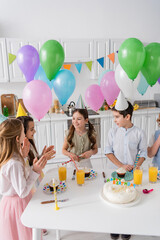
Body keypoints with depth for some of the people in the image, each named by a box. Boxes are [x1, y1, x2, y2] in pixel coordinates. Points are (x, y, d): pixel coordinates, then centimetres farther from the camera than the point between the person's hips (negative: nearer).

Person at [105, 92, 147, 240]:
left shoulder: (139, 133, -5)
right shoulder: (113, 132, -2)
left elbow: (143, 153, 2)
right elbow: (108, 151, -2)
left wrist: (137, 166, -13)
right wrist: (121, 165, -12)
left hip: (131, 173, -1)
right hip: (114, 172, 1)